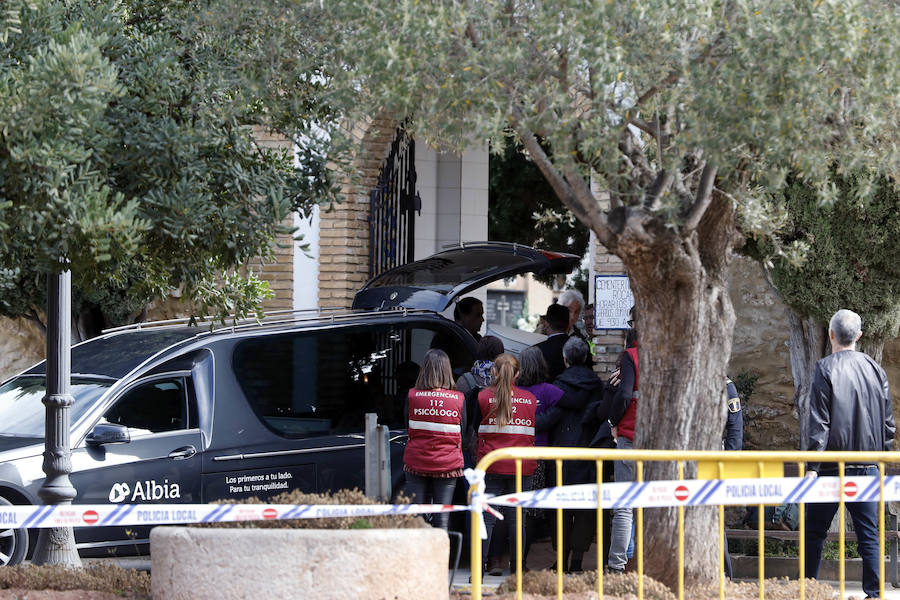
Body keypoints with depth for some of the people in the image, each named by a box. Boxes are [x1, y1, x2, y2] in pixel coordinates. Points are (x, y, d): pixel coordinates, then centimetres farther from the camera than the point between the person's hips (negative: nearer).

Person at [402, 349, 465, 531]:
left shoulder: (412, 396, -5)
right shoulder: (458, 399, -4)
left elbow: (409, 430, 4)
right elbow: (462, 433, 2)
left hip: (416, 462, 0)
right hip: (448, 464, 0)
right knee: (441, 520, 2)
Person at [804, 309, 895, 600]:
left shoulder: (826, 369, -8)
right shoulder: (875, 369, 6)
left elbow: (819, 422, -12)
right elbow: (888, 421, 10)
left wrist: (812, 465, -13)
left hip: (832, 466, -4)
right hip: (867, 466, 4)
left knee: (815, 532, 5)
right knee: (869, 535, 5)